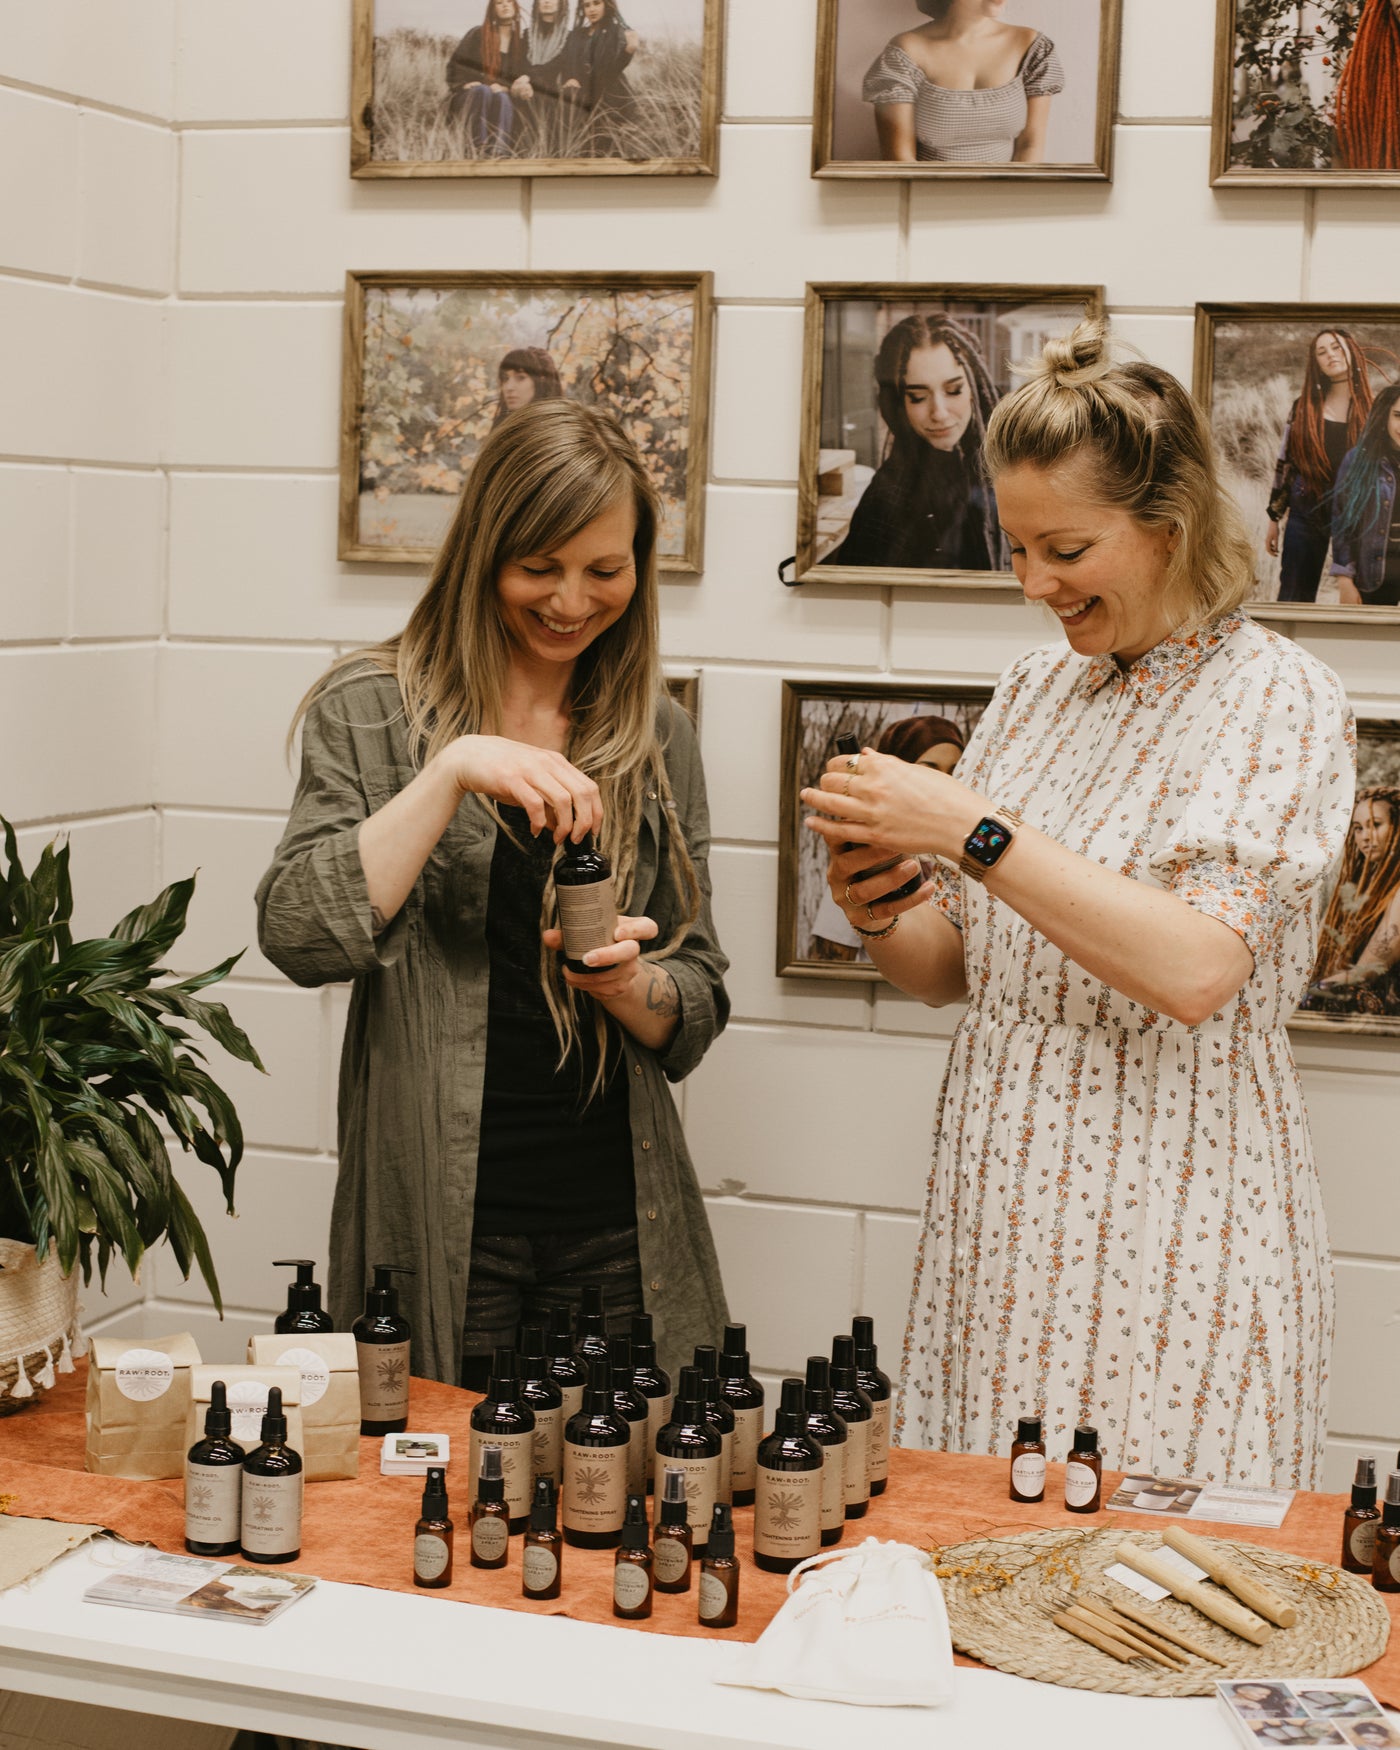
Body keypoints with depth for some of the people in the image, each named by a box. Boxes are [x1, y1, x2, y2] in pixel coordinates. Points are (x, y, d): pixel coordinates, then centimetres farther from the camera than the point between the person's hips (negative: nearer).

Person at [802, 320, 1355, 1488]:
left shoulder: (1280, 701, -8)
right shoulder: (1035, 690, 11)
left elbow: (1196, 971, -23)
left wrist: (971, 829, -23)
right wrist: (881, 916, -6)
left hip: (1169, 1234, -6)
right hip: (1001, 1217, 6)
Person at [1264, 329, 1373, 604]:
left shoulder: (1373, 408, 3)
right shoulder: (1303, 408, 7)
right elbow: (1285, 465, 10)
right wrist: (1274, 519, 7)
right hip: (1307, 513, 1)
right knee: (1293, 598, 1)